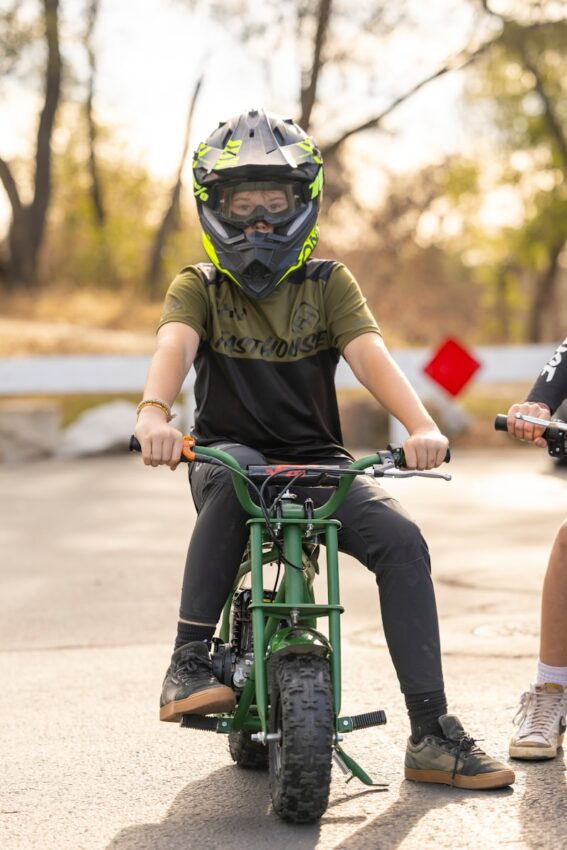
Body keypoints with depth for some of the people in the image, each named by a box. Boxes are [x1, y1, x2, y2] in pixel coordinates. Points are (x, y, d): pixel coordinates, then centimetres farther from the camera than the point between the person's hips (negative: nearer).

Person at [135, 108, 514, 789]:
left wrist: (420, 425, -31)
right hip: (231, 450, -2)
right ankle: (188, 661, -32)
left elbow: (368, 351, -12)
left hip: (316, 462, 2)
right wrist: (154, 414, -42)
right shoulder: (199, 287, 3)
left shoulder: (327, 283, 6)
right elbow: (175, 346, -19)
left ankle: (432, 734, -16)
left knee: (401, 540, -22)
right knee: (233, 472, -38)